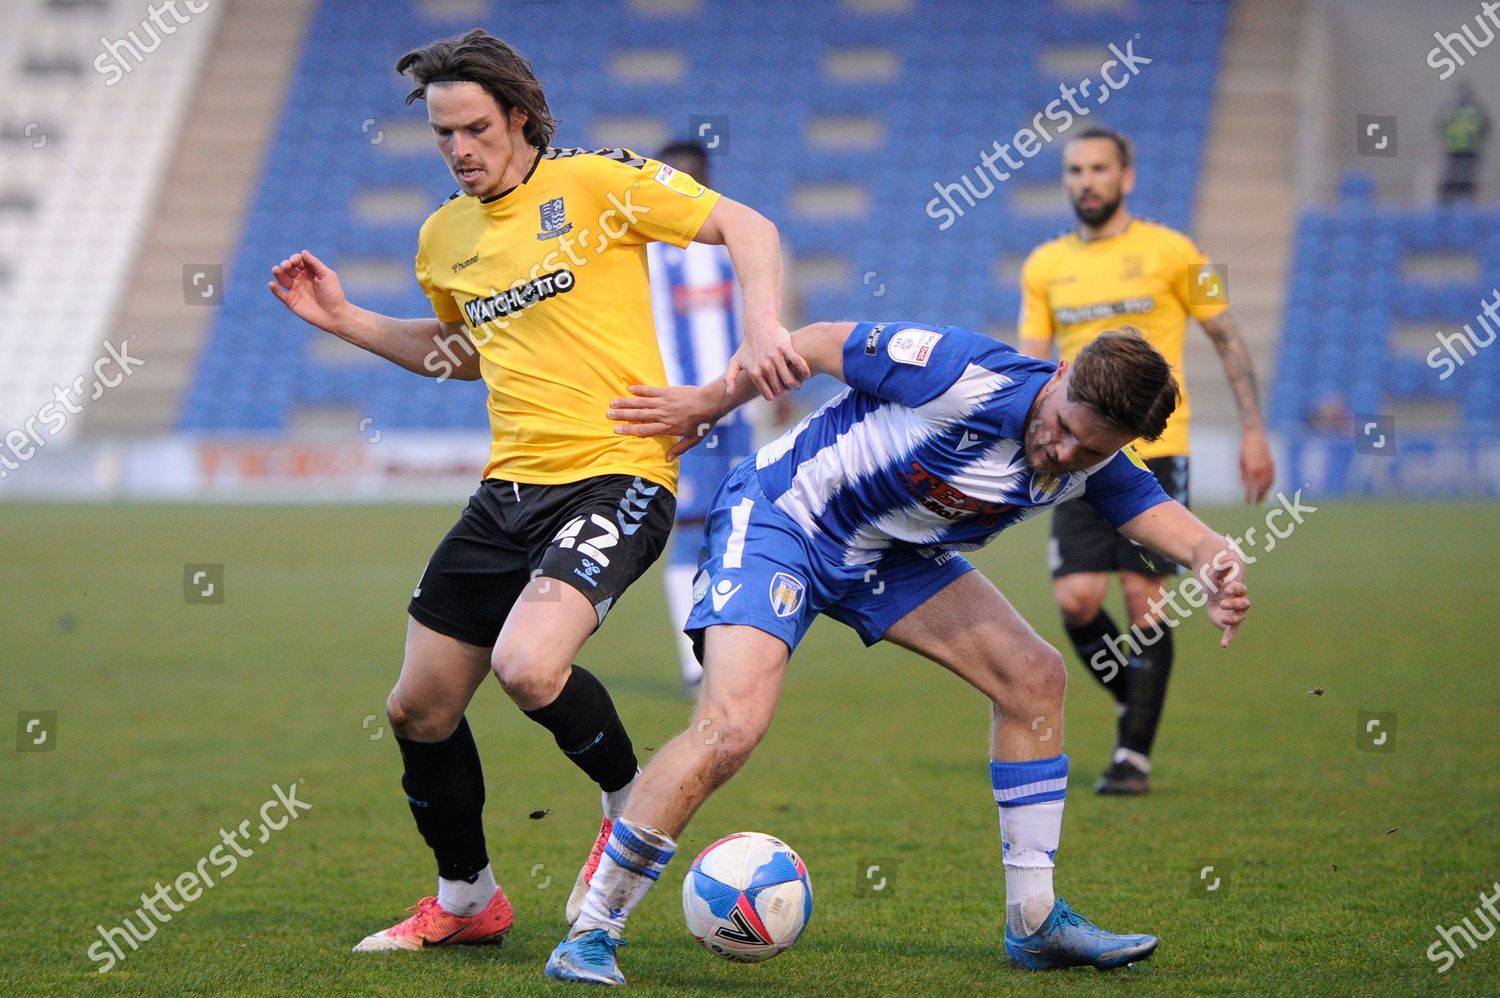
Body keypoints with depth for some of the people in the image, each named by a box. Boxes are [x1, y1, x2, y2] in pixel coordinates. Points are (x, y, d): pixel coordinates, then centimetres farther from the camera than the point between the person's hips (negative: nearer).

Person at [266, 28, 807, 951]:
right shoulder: (444, 237, 14)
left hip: (618, 476, -7)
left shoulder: (595, 183, -5)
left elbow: (747, 228, -6)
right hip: (510, 490, 7)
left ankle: (632, 805, 1)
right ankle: (465, 900, 29)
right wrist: (345, 320, 22)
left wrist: (763, 329, -22)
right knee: (419, 708, 7)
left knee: (528, 666, -29)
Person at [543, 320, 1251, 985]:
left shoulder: (1093, 465, -11)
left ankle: (1034, 922, 10)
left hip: (889, 553, 7)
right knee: (731, 725, -25)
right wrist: (709, 402, -6)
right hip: (778, 518, -7)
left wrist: (1212, 565, -44)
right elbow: (823, 342, -17)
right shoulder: (967, 375, -30)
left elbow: (1167, 519, -19)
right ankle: (589, 936, -14)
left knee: (1034, 677, -2)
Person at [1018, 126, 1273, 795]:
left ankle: (1134, 755, 2)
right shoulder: (1044, 267, 10)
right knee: (1076, 602, -7)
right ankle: (1136, 703, 19)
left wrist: (1253, 431, 0)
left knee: (1143, 602, -5)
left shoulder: (1169, 252, 1)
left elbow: (1228, 341, 6)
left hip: (1154, 451, -3)